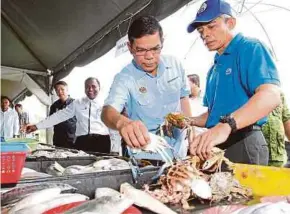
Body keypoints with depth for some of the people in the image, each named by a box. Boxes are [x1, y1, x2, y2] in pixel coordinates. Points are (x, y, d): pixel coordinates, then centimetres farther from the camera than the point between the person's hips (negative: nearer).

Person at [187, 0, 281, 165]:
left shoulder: (250, 48, -6)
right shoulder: (215, 68, 20)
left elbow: (271, 96, -24)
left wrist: (226, 126, -38)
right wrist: (190, 121, 4)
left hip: (243, 144, -8)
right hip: (215, 147, 8)